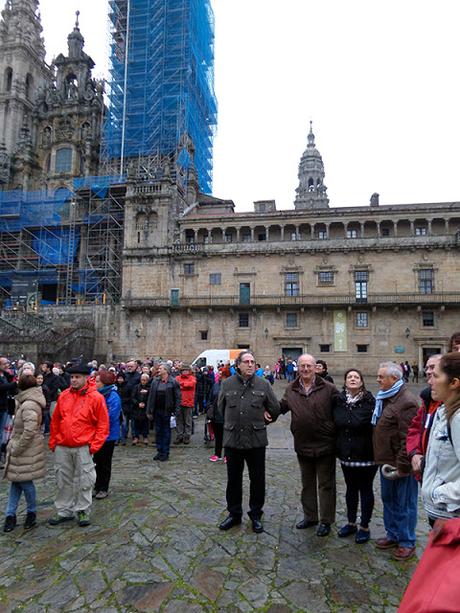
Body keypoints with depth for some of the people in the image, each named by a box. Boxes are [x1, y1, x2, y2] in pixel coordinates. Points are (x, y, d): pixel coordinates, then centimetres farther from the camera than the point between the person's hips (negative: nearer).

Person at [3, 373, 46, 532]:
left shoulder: (28, 405, -23)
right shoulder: (25, 401, 9)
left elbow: (29, 431, -28)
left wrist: (17, 448, -18)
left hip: (26, 451, -9)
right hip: (21, 449, 9)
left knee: (25, 481, 4)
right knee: (15, 480, 13)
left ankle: (32, 513, 23)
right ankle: (10, 515, 22)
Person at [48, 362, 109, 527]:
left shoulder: (96, 397, -9)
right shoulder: (63, 395, 4)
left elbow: (103, 424, -7)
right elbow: (55, 421, 12)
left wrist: (94, 445, -11)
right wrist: (53, 441, 9)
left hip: (83, 448, -4)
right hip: (62, 447, 4)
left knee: (84, 481, 6)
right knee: (64, 481, 15)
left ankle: (83, 511, 22)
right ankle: (64, 511, 30)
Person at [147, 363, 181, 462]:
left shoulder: (173, 382, -9)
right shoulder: (155, 381, 6)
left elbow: (177, 397, -8)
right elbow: (151, 396, 8)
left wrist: (175, 412, -14)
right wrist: (149, 411, 4)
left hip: (167, 411, -5)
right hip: (157, 410, 5)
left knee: (166, 432, 6)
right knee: (158, 431, 13)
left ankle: (165, 453, 16)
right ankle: (159, 451, 25)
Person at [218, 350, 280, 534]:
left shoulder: (263, 384, -2)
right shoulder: (227, 384, 0)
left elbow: (275, 408, 8)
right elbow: (221, 407, 12)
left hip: (256, 440, -1)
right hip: (232, 439, 1)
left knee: (257, 479, 10)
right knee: (233, 479, 13)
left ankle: (256, 515, 29)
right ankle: (234, 513, 31)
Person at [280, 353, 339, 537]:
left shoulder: (328, 388, -11)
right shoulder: (291, 389, 1)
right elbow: (281, 407, 12)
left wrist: (336, 430, -10)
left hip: (324, 445, -4)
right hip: (302, 446, 4)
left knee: (325, 484, 10)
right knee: (307, 484, 19)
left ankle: (326, 521, 25)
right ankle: (310, 516, 36)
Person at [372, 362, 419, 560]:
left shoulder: (407, 402, -21)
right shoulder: (384, 398, 10)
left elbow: (408, 438, -23)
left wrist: (402, 466, -20)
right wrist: (382, 460, 17)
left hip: (400, 463, -9)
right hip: (387, 461, 9)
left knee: (404, 503, 7)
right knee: (388, 500, 21)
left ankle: (407, 542, 23)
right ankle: (393, 535, 37)